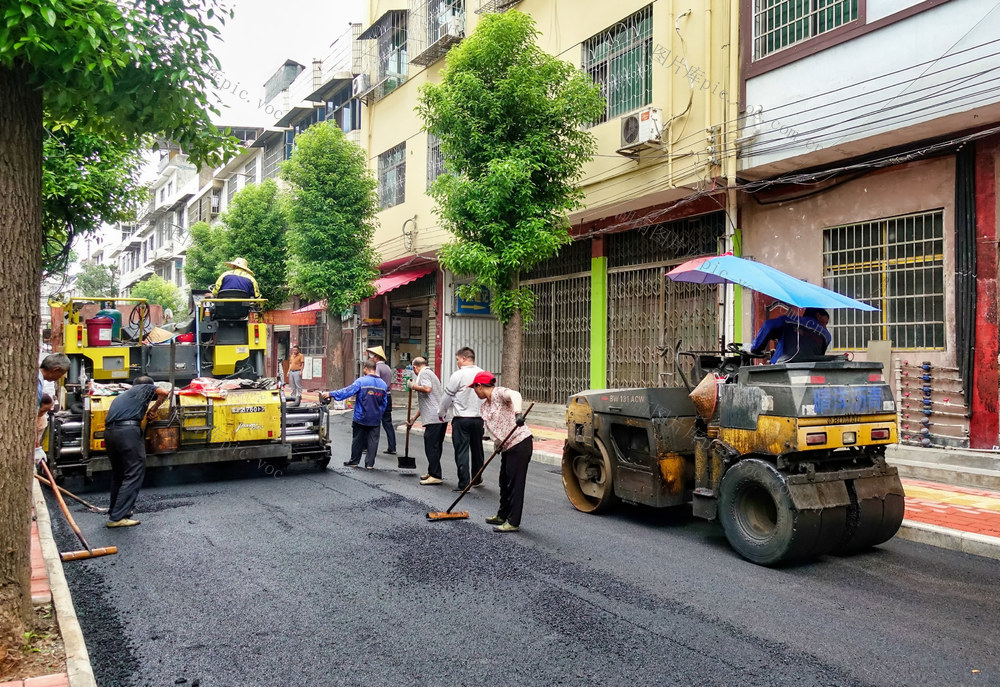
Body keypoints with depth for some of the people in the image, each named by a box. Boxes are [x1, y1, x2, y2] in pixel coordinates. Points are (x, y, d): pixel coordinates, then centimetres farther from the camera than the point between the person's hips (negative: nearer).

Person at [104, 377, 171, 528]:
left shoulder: (120, 396, 35)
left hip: (109, 431, 7)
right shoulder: (145, 388, 17)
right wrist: (154, 409, 16)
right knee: (134, 474, -4)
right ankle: (117, 517, -9)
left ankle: (114, 511, 30)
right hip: (128, 431, -7)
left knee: (118, 473, 21)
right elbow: (165, 393, 2)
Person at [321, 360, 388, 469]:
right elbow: (384, 404, 10)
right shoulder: (383, 384, 3)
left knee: (358, 439, 11)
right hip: (376, 419, 3)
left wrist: (330, 394, -15)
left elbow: (347, 391, -18)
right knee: (373, 440, 7)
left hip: (361, 417, -3)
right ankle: (370, 464, 7)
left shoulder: (361, 381, -12)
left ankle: (354, 461, 22)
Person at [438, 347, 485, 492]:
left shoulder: (458, 375, -12)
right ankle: (477, 480, 31)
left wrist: (441, 412, 12)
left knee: (461, 451, 0)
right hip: (479, 418, 5)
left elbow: (448, 396, -4)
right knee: (477, 449, 18)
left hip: (462, 419, -5)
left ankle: (464, 484, -3)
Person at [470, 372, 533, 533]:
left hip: (520, 442, -9)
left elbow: (515, 395, -33)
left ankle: (513, 522, 2)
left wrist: (517, 413, -51)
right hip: (507, 447, 9)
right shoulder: (484, 408, 14)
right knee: (504, 482, 19)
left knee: (515, 482, -4)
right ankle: (503, 516, 34)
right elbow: (493, 428, 8)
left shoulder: (499, 393, -12)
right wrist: (496, 441, -13)